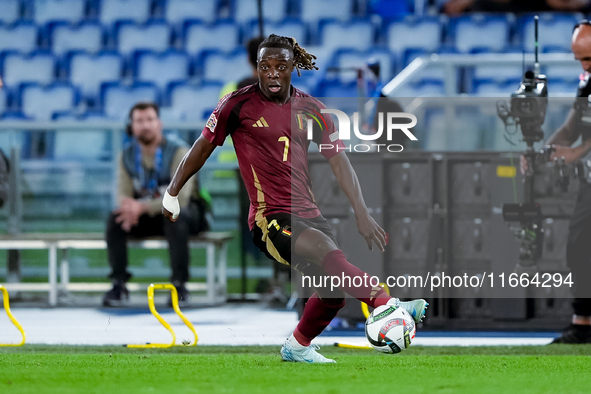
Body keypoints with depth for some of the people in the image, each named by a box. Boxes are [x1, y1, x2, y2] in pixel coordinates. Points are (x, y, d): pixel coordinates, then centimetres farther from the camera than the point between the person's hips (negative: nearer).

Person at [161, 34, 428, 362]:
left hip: (307, 214, 6)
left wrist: (361, 212, -3)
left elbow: (339, 161, 7)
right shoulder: (239, 104, -3)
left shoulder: (310, 109, 8)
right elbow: (203, 147, 7)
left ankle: (297, 347, 26)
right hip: (268, 218, -6)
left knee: (335, 290, 1)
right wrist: (171, 194, 13)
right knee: (328, 253, -30)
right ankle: (387, 305, -44)